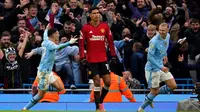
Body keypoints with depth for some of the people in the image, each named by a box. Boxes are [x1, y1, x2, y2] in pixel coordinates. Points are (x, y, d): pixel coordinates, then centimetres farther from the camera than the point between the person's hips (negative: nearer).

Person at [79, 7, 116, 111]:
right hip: (92, 59, -3)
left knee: (108, 82, 0)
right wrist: (82, 57, -13)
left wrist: (113, 55, 2)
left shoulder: (105, 26, 2)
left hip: (103, 59, 3)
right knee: (97, 82, -6)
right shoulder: (85, 28, -5)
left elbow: (110, 41, 7)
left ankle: (100, 101, 23)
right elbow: (81, 43, -5)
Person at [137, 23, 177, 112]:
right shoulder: (154, 41, -25)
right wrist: (161, 67, -27)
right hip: (152, 68, -8)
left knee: (173, 86, 4)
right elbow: (150, 57, -24)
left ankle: (150, 97, 19)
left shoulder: (167, 36, -2)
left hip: (162, 67, 8)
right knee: (154, 91, -4)